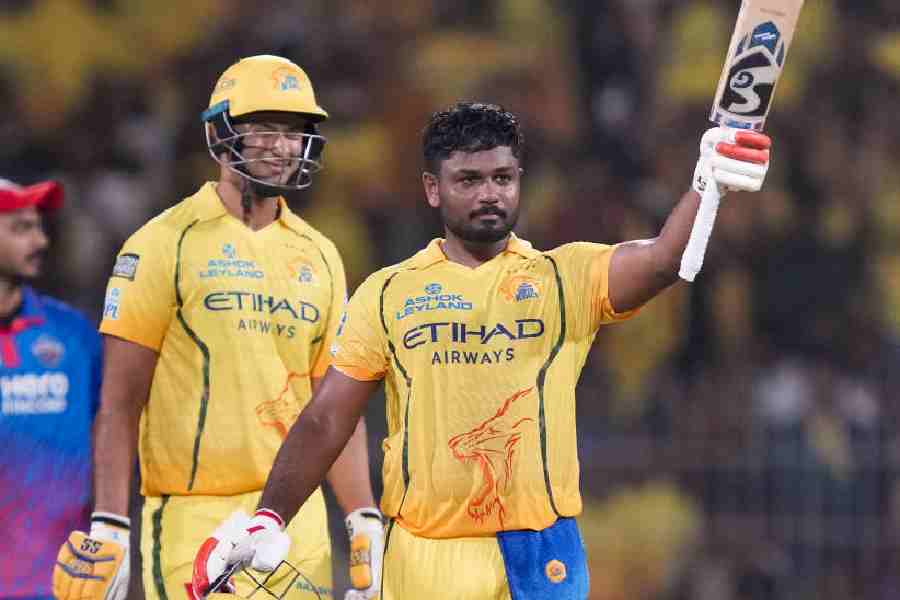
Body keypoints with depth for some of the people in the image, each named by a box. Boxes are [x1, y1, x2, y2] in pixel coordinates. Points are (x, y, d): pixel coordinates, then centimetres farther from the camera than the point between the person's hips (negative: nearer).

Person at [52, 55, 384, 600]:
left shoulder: (319, 257, 13)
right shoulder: (167, 244, -2)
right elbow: (121, 402, -4)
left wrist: (365, 522, 7)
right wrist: (109, 526, -10)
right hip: (194, 518, -5)